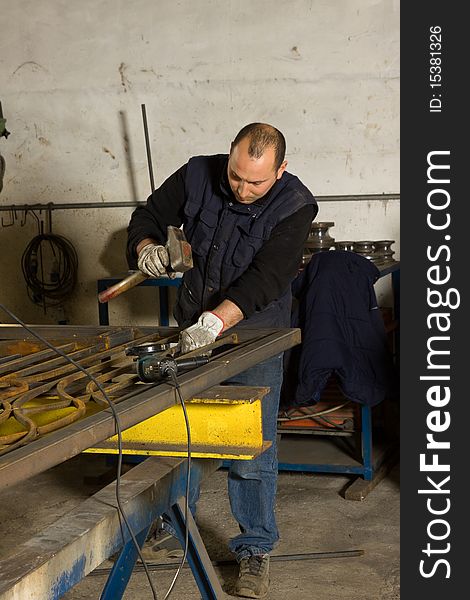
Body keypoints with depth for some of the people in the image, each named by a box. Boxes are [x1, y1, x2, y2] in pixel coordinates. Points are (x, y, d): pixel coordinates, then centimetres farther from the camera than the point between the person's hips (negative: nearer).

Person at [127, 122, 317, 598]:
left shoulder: (295, 206, -19)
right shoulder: (198, 174, -10)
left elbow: (267, 278, -29)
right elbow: (149, 215, 2)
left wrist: (217, 320, -42)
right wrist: (147, 247, -21)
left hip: (255, 332, -3)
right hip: (191, 328, 4)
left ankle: (255, 549, 13)